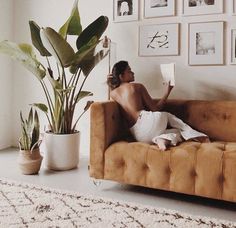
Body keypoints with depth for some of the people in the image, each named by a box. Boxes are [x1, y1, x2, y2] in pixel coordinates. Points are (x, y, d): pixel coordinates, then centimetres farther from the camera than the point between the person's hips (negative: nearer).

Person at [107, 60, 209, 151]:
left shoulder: (113, 93, 15)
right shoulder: (138, 86, 3)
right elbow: (155, 108, 4)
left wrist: (111, 85, 32)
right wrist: (167, 92, 14)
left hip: (138, 136, 6)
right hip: (147, 120, -6)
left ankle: (161, 138, -8)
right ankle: (194, 135, 17)